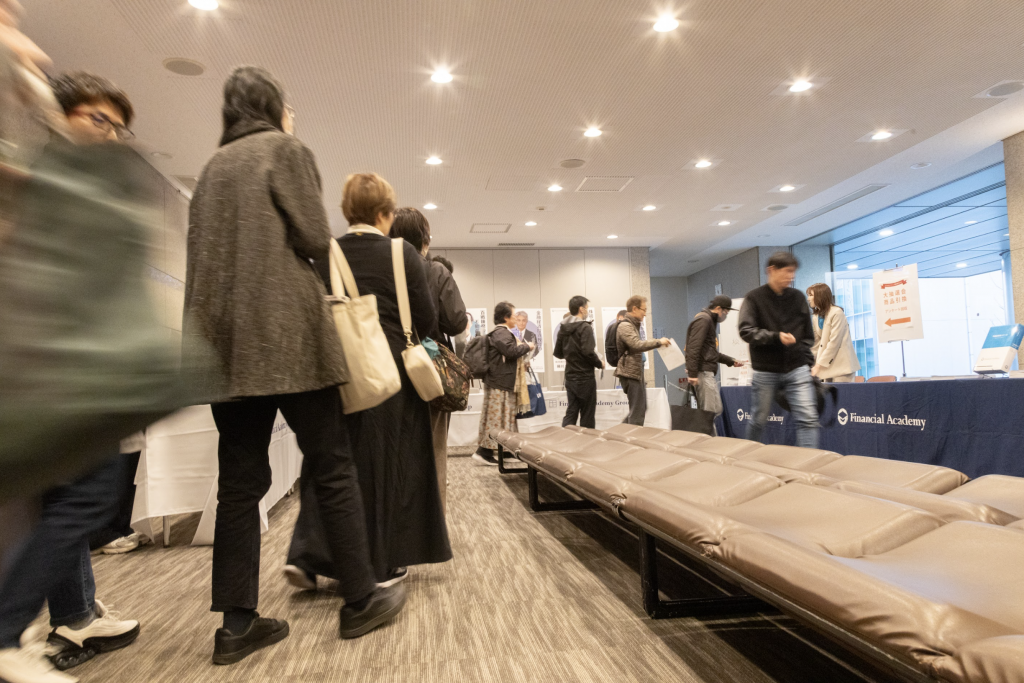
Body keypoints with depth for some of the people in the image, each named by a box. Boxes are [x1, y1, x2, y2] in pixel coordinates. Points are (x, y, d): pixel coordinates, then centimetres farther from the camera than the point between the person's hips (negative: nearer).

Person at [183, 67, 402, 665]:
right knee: (332, 468, 0)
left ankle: (237, 623, 10)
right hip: (288, 335, -6)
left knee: (240, 480, 6)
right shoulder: (286, 150, 2)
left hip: (227, 340, 7)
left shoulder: (214, 166, 21)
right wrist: (317, 249, 14)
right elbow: (315, 240, -7)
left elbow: (201, 253, 17)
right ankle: (361, 600, 8)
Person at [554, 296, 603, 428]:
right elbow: (588, 352, -23)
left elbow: (558, 353, 12)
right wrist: (600, 363, -7)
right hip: (585, 377, -6)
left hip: (570, 377, 7)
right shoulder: (585, 327, -14)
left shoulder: (563, 328, 8)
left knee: (571, 412, 10)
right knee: (587, 415, 5)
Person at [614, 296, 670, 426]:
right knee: (637, 413, -6)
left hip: (636, 373, 11)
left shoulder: (633, 325, 18)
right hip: (630, 373, -11)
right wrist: (659, 342, -22)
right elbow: (637, 345, -29)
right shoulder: (625, 326, -15)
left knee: (640, 409, 16)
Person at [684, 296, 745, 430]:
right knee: (713, 410, -12)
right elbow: (693, 348, -19)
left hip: (708, 372, 10)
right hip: (702, 372, -10)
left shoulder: (710, 321, 23)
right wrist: (692, 373, -24)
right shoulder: (703, 319, -9)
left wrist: (731, 361, 26)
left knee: (705, 412, 10)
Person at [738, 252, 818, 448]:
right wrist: (776, 337, -22)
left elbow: (808, 334, 14)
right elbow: (746, 331, -11)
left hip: (797, 369, 3)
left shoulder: (798, 297, 8)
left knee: (808, 419, -8)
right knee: (759, 420, 10)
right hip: (765, 371, -2)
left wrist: (807, 361, 4)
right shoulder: (754, 298, -2)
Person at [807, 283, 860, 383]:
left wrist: (819, 364, -16)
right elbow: (815, 343, 10)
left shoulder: (837, 313, -10)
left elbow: (834, 342, -15)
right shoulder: (815, 317, 12)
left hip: (842, 365, -7)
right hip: (827, 365, 7)